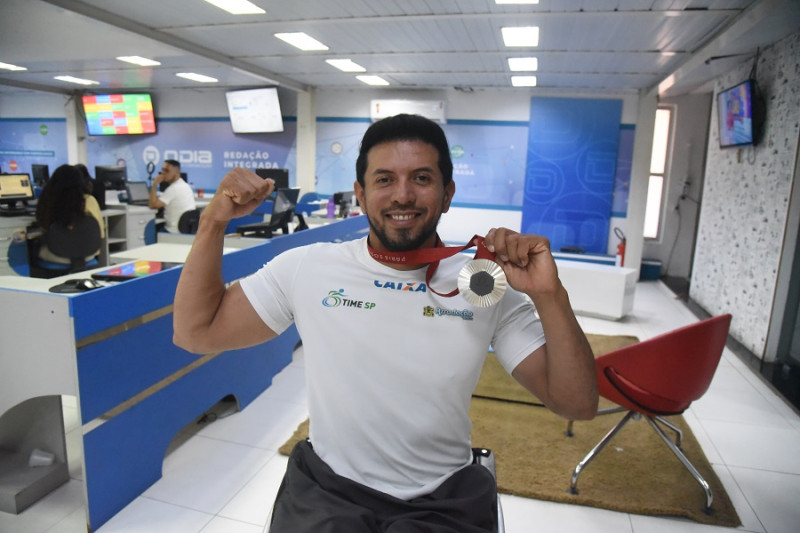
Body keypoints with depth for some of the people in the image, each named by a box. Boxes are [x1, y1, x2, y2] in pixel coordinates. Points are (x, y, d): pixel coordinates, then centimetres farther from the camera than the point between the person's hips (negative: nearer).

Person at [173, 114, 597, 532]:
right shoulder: (306, 269, -7)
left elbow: (576, 405, -10)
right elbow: (195, 333, -2)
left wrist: (549, 295, -25)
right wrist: (213, 223, -13)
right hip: (326, 487, -1)